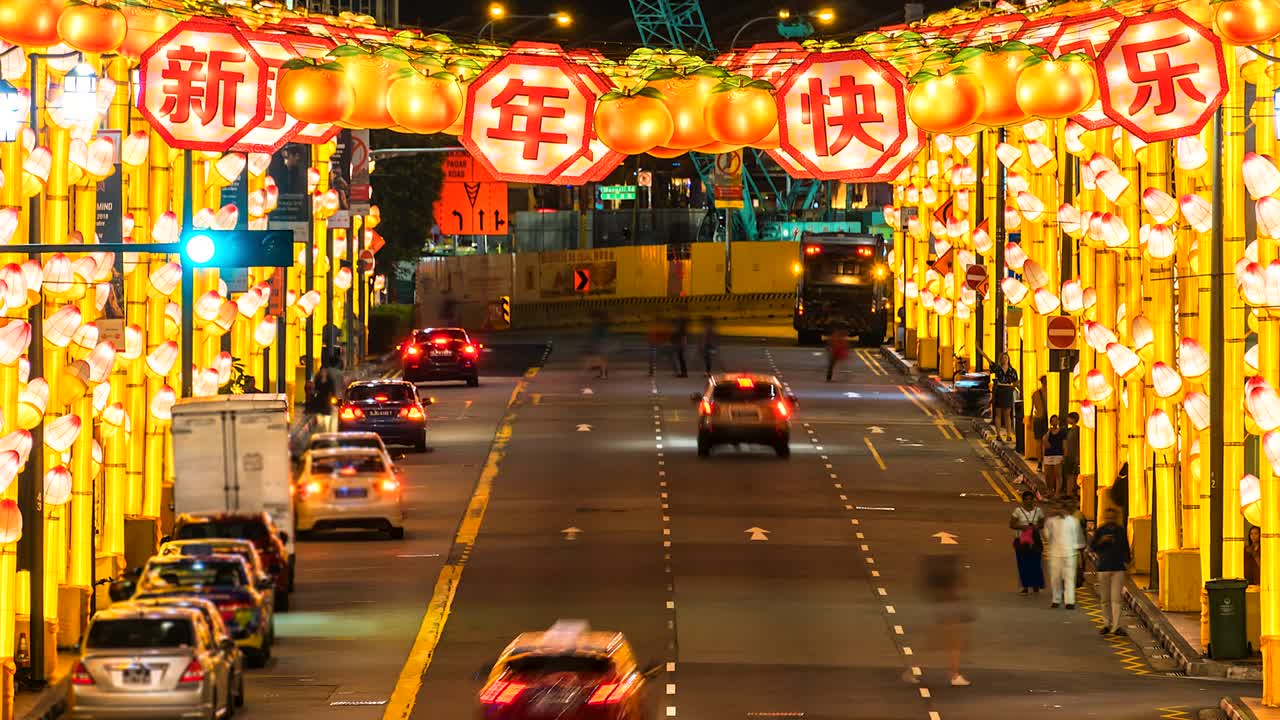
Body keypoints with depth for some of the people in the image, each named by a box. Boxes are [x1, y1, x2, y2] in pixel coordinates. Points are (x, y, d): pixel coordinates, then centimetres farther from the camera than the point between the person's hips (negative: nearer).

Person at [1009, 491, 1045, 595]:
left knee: (1035, 562, -3)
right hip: (1021, 540, -1)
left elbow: (1043, 523, 14)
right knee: (1023, 564, -2)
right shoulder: (1018, 511, -2)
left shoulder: (1038, 511, 5)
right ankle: (1025, 586, 6)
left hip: (1034, 540, 1)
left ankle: (1036, 586, 11)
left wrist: (1038, 526, -8)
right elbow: (1011, 524, -1)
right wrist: (1021, 527, -18)